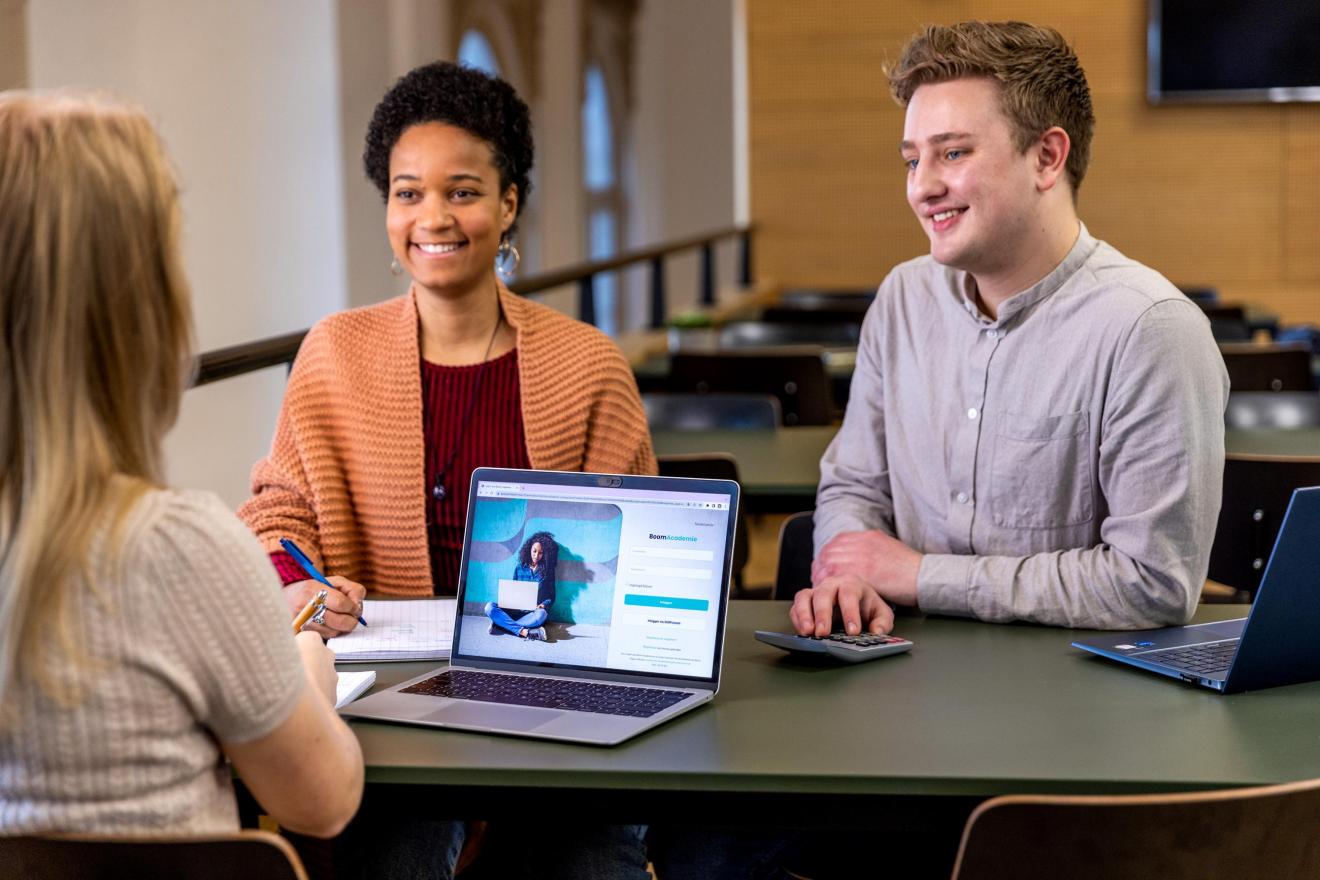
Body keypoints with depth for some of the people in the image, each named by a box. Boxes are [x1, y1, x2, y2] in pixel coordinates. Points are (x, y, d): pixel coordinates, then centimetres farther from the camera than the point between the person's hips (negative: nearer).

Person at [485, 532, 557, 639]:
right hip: (516, 609, 2)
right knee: (490, 607, -25)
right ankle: (524, 632, -40)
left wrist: (543, 605, -16)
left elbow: (551, 597, 6)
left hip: (534, 611, -2)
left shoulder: (547, 570, 6)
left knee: (541, 614, -41)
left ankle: (501, 625, -36)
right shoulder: (520, 567, 11)